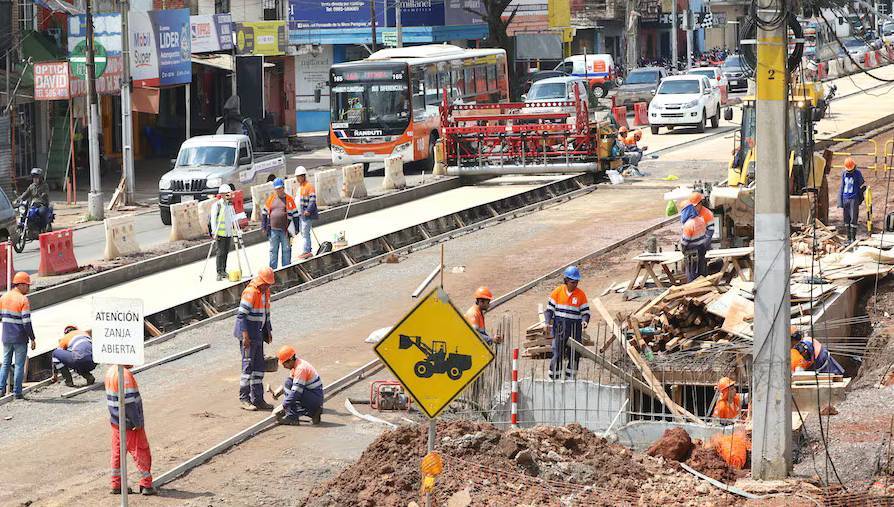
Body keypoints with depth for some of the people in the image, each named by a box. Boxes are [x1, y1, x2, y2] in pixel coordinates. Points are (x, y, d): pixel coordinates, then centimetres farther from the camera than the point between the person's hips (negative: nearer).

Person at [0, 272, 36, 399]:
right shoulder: (23, 300, -15)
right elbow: (26, 322, -18)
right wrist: (32, 338, -12)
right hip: (20, 338, -5)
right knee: (19, 365, 3)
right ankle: (17, 392, 4)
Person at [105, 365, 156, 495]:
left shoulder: (110, 371, 6)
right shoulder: (126, 375, -22)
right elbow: (129, 402, -24)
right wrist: (137, 422, -17)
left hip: (115, 421, 8)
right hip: (129, 424, -8)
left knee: (117, 453, 14)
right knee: (141, 453, 3)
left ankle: (116, 485, 18)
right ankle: (146, 485, 6)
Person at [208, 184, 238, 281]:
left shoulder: (230, 205, 13)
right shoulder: (216, 205, -7)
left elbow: (233, 218, 20)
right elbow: (213, 219, -11)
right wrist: (214, 232, -18)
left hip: (228, 232, 6)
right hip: (219, 233, -6)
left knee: (226, 252, 8)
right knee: (220, 252, -8)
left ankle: (223, 271, 16)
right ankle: (219, 273, -8)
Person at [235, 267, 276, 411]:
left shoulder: (266, 292, 10)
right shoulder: (250, 292, -17)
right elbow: (241, 315, -21)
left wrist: (268, 331, 21)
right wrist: (245, 335, -25)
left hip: (258, 334, 9)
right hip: (248, 334, -9)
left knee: (259, 366, 10)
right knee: (248, 365, -5)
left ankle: (257, 399, 15)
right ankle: (244, 399, 1)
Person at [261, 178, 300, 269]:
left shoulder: (289, 199, 1)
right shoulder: (271, 198, 8)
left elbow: (295, 214, 4)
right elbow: (264, 212, 15)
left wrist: (296, 228, 2)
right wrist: (264, 226, 10)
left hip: (285, 230, -2)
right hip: (273, 230, 2)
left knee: (286, 250, 2)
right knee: (273, 250, 7)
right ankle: (272, 269, 12)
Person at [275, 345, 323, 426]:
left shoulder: (301, 368, -21)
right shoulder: (295, 365, 8)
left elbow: (296, 391, -25)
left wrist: (283, 406, -21)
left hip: (315, 399, -10)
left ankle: (292, 417, -18)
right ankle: (313, 413, 10)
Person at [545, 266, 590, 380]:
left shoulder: (581, 295, 3)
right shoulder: (558, 291, 1)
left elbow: (585, 312, 6)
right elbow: (549, 309, 6)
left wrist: (584, 321, -16)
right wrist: (548, 323, -9)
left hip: (575, 328, 2)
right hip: (560, 327, -2)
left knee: (574, 355, 3)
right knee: (558, 354, -7)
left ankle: (570, 378, 14)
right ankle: (554, 378, 2)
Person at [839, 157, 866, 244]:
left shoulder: (858, 173, -3)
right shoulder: (844, 174, 7)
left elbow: (862, 186, 4)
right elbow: (841, 187, 10)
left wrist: (860, 198, 4)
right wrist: (840, 201, 6)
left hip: (854, 199, -4)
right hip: (845, 199, 4)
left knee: (853, 219, -7)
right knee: (846, 219, 7)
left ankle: (853, 238, -2)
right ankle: (848, 238, 14)